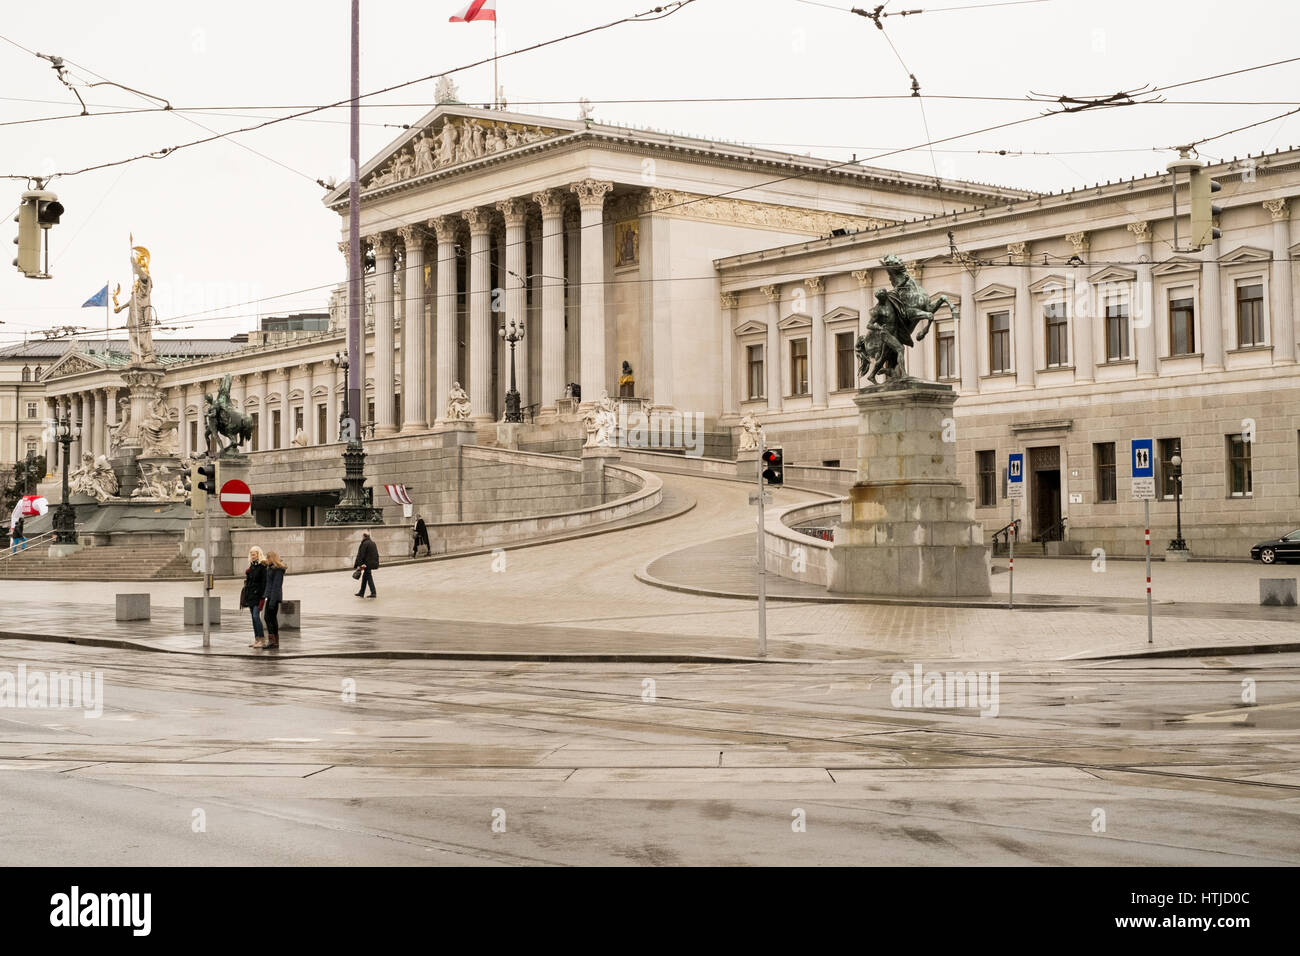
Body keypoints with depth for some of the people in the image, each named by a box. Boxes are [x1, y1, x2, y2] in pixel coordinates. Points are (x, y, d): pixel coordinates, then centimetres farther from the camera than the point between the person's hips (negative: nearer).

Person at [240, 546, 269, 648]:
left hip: (257, 594, -8)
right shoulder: (251, 566, 15)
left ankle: (262, 640, -15)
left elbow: (264, 582, -13)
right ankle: (256, 639, 13)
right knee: (253, 617, 9)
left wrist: (262, 596, -18)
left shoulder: (262, 566, -9)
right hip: (250, 594, 8)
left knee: (256, 616, -15)